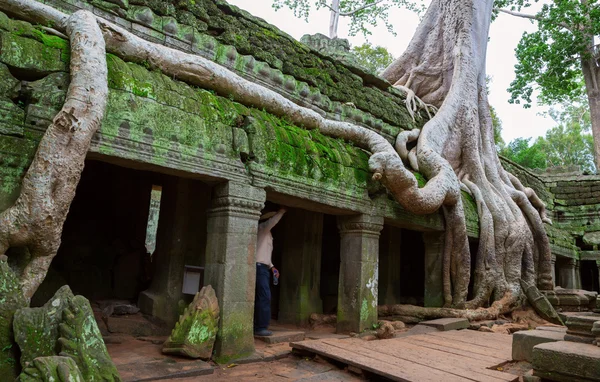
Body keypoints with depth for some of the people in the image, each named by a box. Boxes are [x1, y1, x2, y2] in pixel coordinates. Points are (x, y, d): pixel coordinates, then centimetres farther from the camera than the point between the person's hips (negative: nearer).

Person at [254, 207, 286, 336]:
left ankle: (257, 326, 11)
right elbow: (272, 222, -27)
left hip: (264, 268, 10)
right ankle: (261, 327, -12)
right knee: (264, 297, -13)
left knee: (260, 297, 8)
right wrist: (281, 211, -17)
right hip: (259, 267, -10)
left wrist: (272, 267, 18)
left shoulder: (267, 234, 24)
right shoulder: (262, 228, -4)